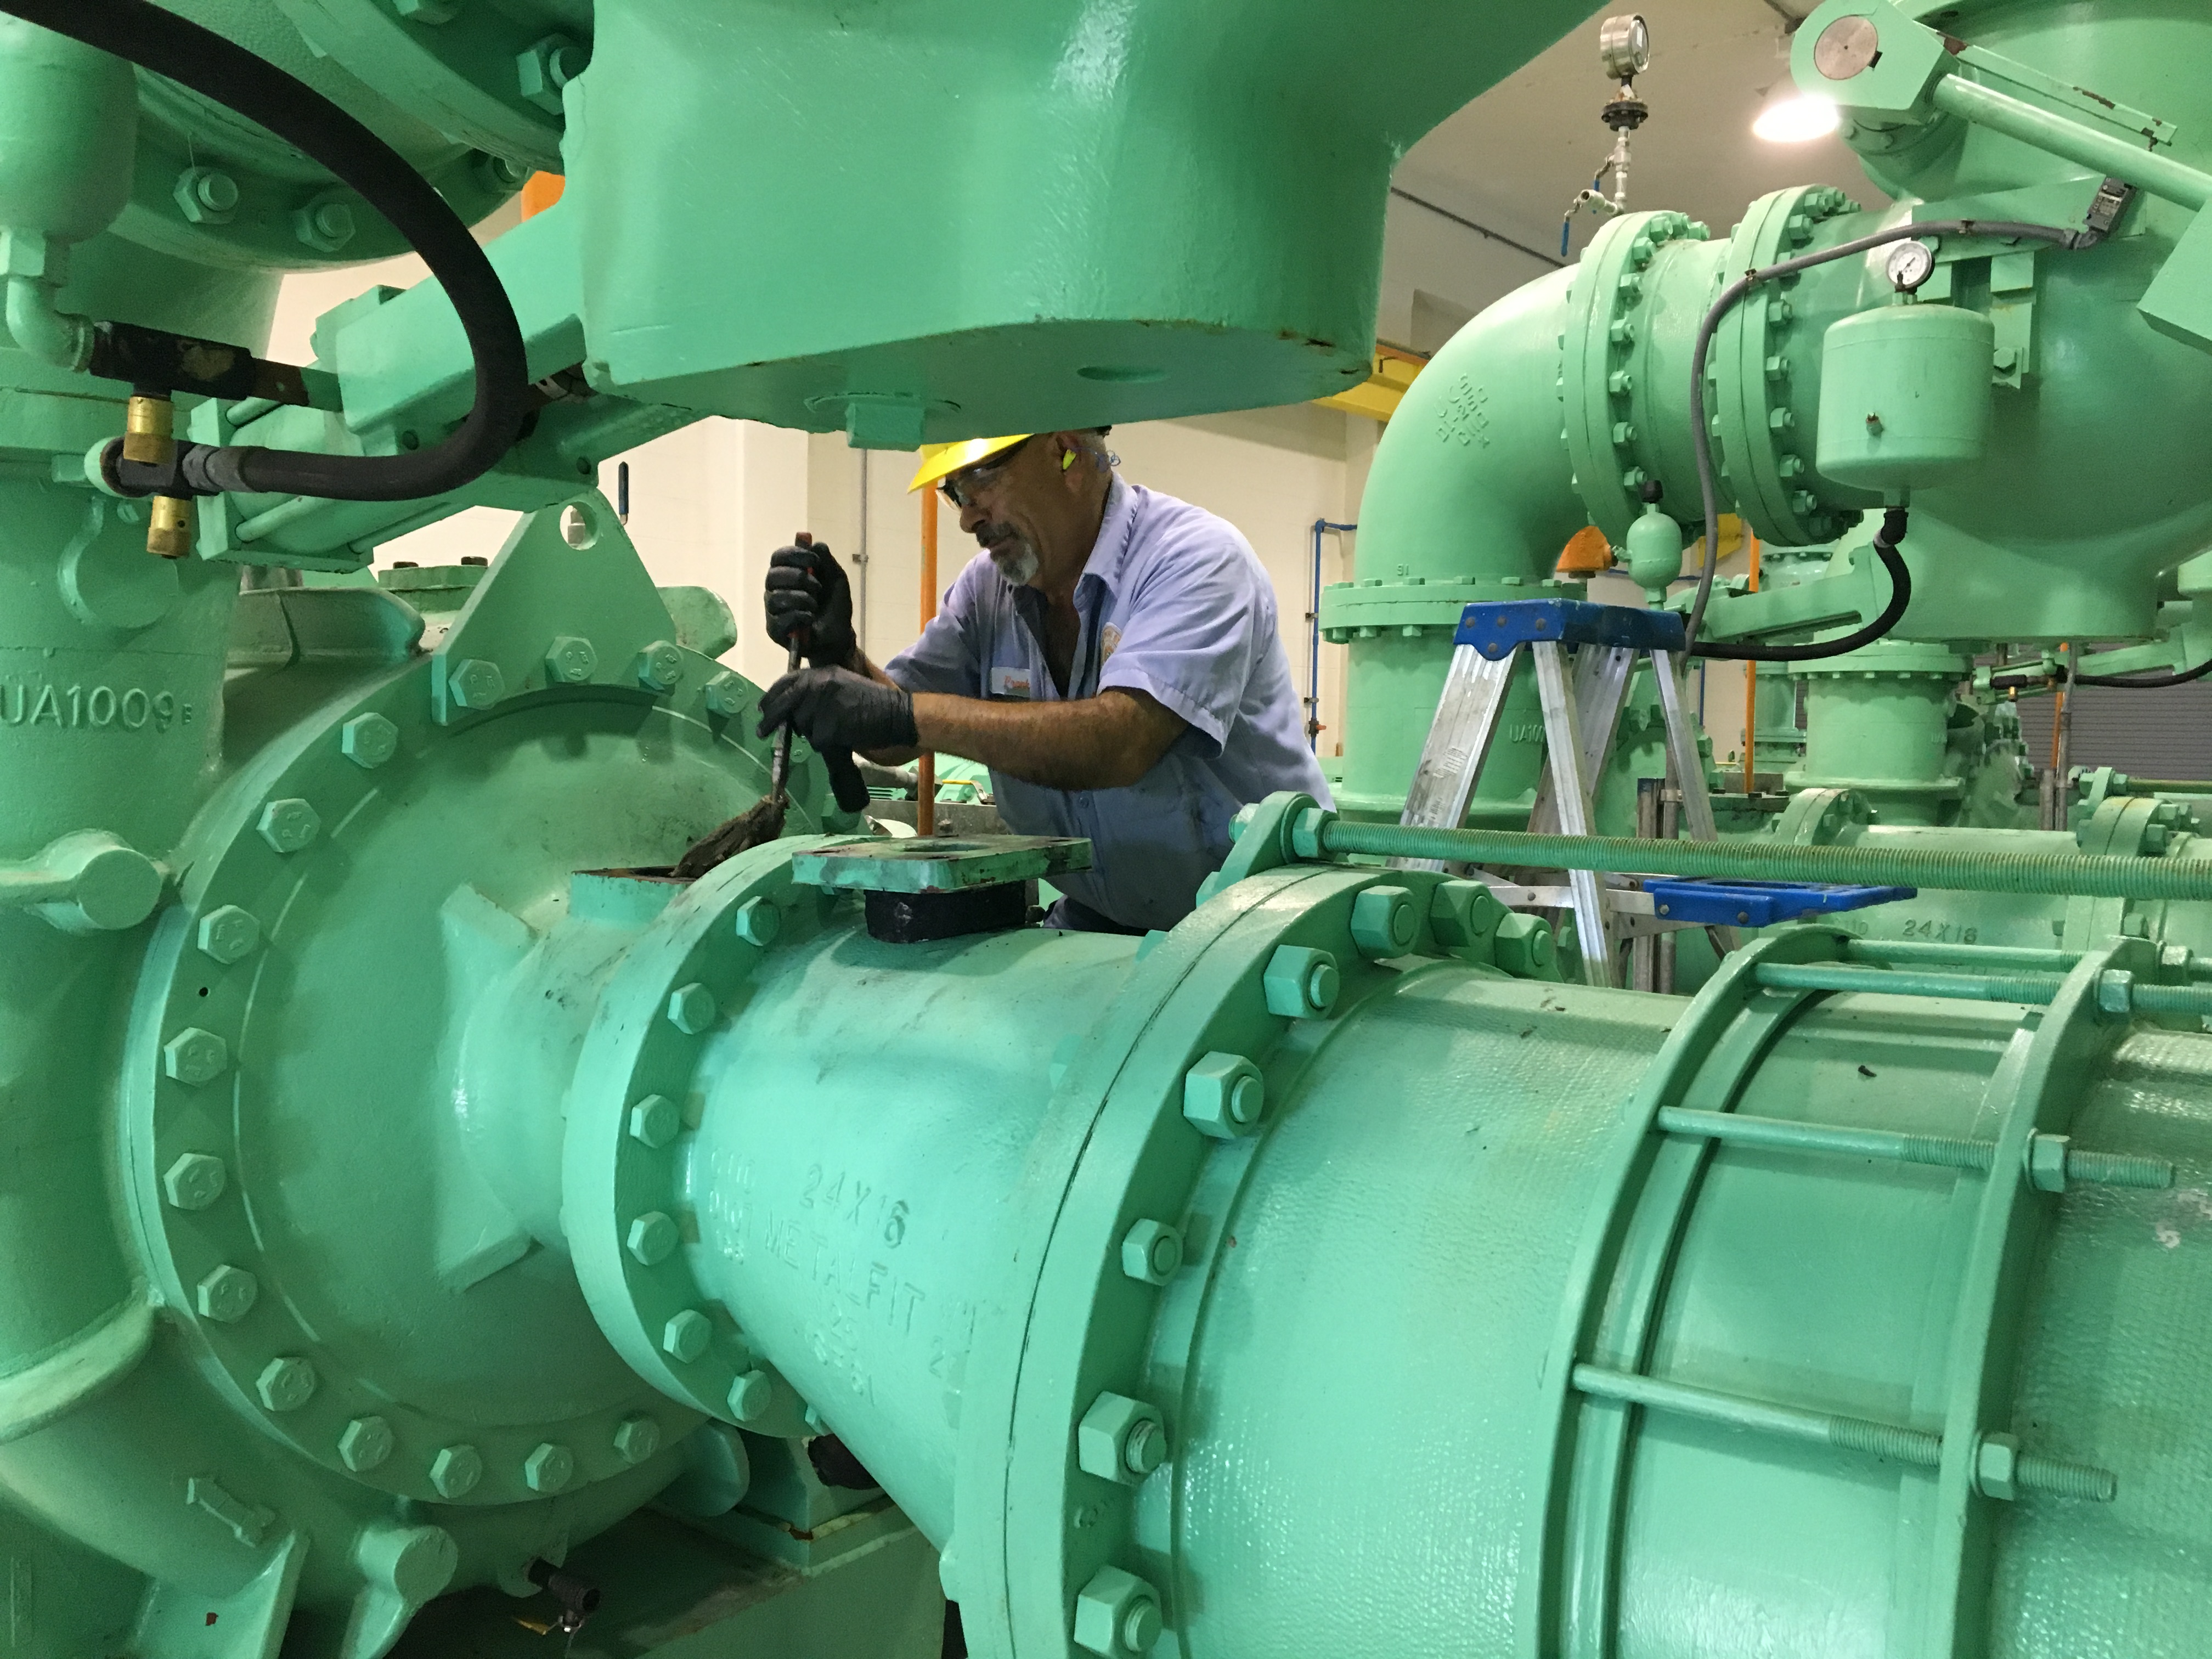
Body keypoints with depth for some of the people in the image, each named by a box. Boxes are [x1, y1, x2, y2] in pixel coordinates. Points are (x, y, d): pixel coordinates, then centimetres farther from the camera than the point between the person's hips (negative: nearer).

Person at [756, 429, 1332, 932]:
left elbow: (1121, 742, -33)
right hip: (1098, 916, 6)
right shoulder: (987, 586, 3)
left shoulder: (1196, 558, -17)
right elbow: (895, 742, 4)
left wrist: (908, 715, -37)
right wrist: (837, 653, -17)